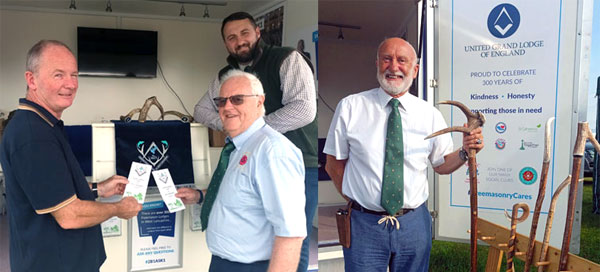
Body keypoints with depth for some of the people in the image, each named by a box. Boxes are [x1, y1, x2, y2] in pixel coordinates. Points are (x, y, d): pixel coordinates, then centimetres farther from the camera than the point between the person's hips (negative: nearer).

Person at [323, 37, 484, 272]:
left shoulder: (430, 114, 2)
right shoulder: (350, 107, -4)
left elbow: (442, 164, 10)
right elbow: (334, 164, 1)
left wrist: (465, 152, -8)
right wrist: (356, 200, -3)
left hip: (414, 224, 2)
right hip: (364, 224, -2)